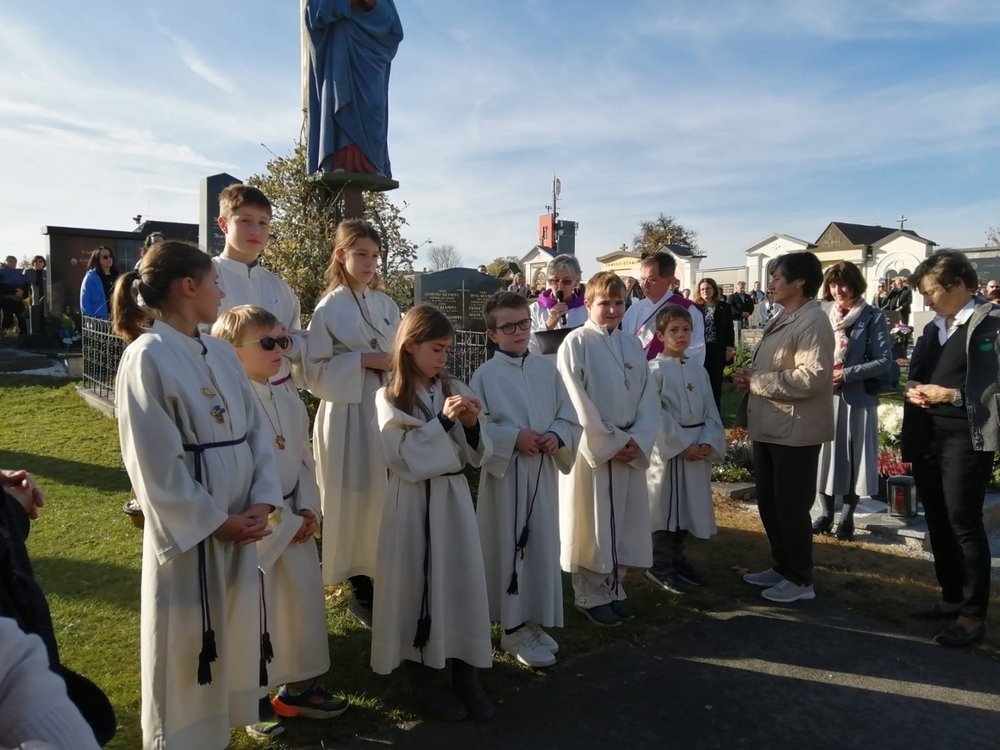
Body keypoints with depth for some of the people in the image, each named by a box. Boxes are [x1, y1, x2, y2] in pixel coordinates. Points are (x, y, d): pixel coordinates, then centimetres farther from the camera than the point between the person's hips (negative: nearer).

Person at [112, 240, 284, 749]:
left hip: (243, 524, 7)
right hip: (188, 529, -7)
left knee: (235, 639, 20)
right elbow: (156, 466, -17)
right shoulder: (147, 358, -15)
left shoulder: (221, 353, 6)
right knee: (186, 649, 10)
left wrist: (262, 504, -6)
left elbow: (257, 430, 5)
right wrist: (216, 522, -13)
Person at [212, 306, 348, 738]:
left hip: (295, 518, 8)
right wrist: (284, 522, -15)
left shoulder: (287, 396, 5)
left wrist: (308, 509, -1)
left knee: (305, 601, 16)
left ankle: (298, 688, 36)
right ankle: (252, 699, 31)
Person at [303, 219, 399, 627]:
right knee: (354, 502, 3)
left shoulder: (386, 304, 9)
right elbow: (313, 372, -9)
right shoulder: (329, 309, -6)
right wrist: (361, 360, -16)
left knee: (387, 498, 8)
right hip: (348, 415, -4)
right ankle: (360, 590, 20)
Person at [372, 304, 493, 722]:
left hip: (453, 498, 4)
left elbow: (477, 456, 4)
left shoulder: (455, 390, 4)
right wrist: (442, 421, -21)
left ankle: (466, 675, 25)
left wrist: (473, 425, -15)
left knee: (462, 581, 7)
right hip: (413, 503, -3)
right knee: (418, 584, 6)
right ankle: (423, 679, 25)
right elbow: (404, 460, -16)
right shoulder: (390, 398, -6)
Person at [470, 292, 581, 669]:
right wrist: (514, 437, -20)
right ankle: (514, 628, 20)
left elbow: (571, 419, 6)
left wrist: (556, 437, -13)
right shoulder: (485, 375, -6)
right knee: (510, 548, 5)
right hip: (505, 472, -4)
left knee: (543, 546, 12)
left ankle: (534, 621, 30)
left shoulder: (547, 369, 5)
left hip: (544, 472, 4)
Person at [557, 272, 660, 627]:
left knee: (622, 523, 13)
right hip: (590, 448, -5)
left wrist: (637, 439, -8)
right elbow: (576, 402, -14)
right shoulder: (576, 343, -8)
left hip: (630, 448, 6)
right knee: (591, 525, 3)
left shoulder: (632, 345, 9)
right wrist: (608, 443, -14)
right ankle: (589, 596, 18)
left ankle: (613, 588, 29)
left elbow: (648, 396, 6)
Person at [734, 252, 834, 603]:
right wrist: (750, 374, 3)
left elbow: (812, 376, -27)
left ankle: (801, 580, 18)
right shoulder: (782, 320, 15)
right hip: (769, 427, 10)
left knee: (791, 507, 2)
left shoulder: (813, 321, -16)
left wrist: (756, 381, -19)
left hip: (795, 430, -10)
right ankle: (781, 567, 32)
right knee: (769, 503, 17)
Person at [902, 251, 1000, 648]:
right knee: (937, 522, 14)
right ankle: (952, 598, 29)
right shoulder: (933, 329, 15)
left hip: (966, 438, -7)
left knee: (964, 523, -2)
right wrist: (913, 390, 0)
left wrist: (952, 395, -19)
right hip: (927, 437, 8)